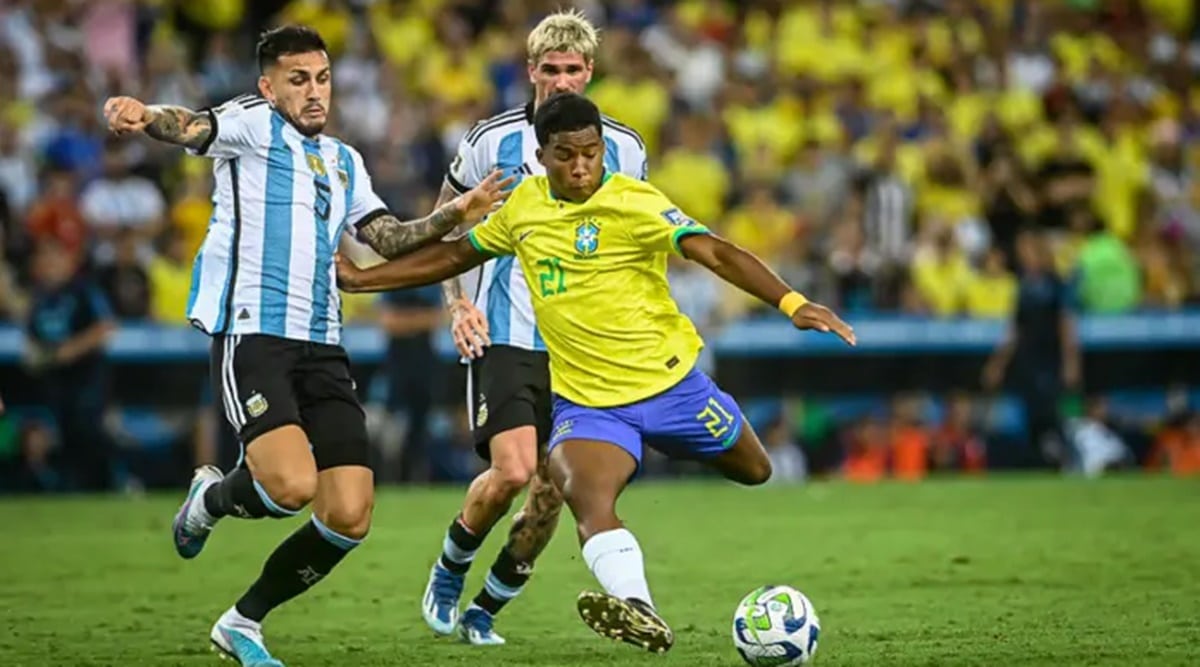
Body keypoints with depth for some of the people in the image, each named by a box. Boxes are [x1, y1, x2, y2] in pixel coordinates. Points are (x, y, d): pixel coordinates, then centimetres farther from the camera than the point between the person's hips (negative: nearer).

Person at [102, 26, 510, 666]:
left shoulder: (344, 162, 22)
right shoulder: (254, 124, 2)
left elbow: (390, 240, 22)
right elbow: (194, 127, -18)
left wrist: (453, 215, 5)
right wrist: (145, 115, -40)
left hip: (322, 346, 7)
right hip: (251, 333, -7)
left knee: (349, 516, -3)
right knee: (292, 485, -25)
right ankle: (211, 498, 11)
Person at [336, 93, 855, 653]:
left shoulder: (635, 203, -15)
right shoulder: (524, 206, 2)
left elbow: (715, 253, -26)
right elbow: (456, 255, 18)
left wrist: (791, 303, -40)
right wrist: (360, 279, 19)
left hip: (669, 381, -1)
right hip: (586, 400, 1)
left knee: (752, 470, 14)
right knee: (586, 496, -28)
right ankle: (639, 613, -46)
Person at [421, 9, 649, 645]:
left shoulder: (623, 148, 2)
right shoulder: (493, 140, -4)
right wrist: (457, 303, -2)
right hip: (506, 336, -3)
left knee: (550, 493, -1)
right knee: (512, 471, -18)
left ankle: (485, 611, 17)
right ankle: (448, 572, 9)